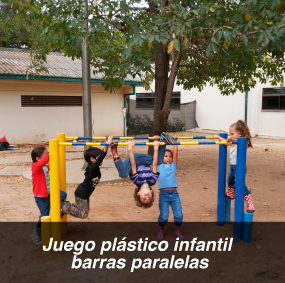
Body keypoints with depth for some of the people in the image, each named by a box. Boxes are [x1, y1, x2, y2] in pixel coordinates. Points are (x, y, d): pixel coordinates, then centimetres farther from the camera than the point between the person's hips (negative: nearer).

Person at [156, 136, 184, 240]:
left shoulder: (173, 165, 16)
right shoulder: (159, 166, 11)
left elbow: (176, 152, 11)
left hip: (174, 193, 2)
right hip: (163, 193, -2)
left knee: (179, 214, -5)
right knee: (164, 216, -6)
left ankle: (177, 230, 21)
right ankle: (160, 229, 22)